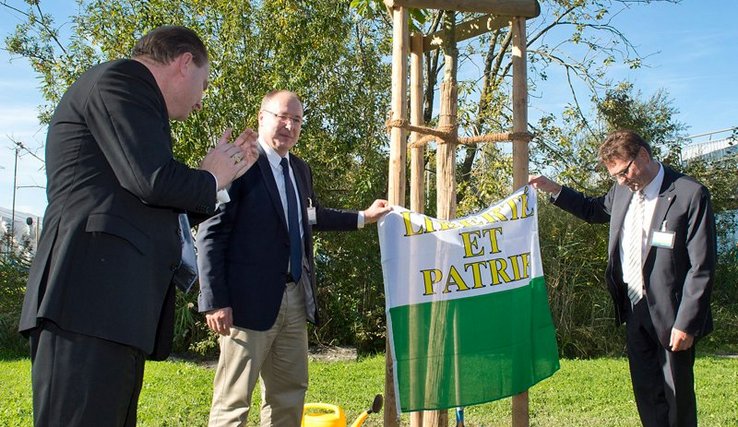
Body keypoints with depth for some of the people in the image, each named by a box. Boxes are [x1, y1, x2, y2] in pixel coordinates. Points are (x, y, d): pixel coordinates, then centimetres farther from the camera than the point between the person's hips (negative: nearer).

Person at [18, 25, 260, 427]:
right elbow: (154, 181, -15)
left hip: (112, 302, 10)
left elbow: (157, 205, 26)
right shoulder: (121, 78, -1)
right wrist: (210, 179, 5)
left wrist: (225, 170, 31)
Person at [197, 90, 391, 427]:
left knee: (289, 392, 16)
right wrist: (215, 301, -18)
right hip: (250, 299, -8)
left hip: (295, 299, 8)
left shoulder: (301, 169, 13)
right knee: (233, 400, 0)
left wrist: (363, 218, 34)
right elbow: (211, 234, -14)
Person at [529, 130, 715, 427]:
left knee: (678, 394, 8)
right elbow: (594, 210, 26)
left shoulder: (690, 194, -16)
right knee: (646, 392, 13)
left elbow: (701, 268, -16)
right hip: (635, 310, 6)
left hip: (670, 314, -6)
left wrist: (686, 324, -18)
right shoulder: (622, 190, 4)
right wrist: (553, 189, 14)